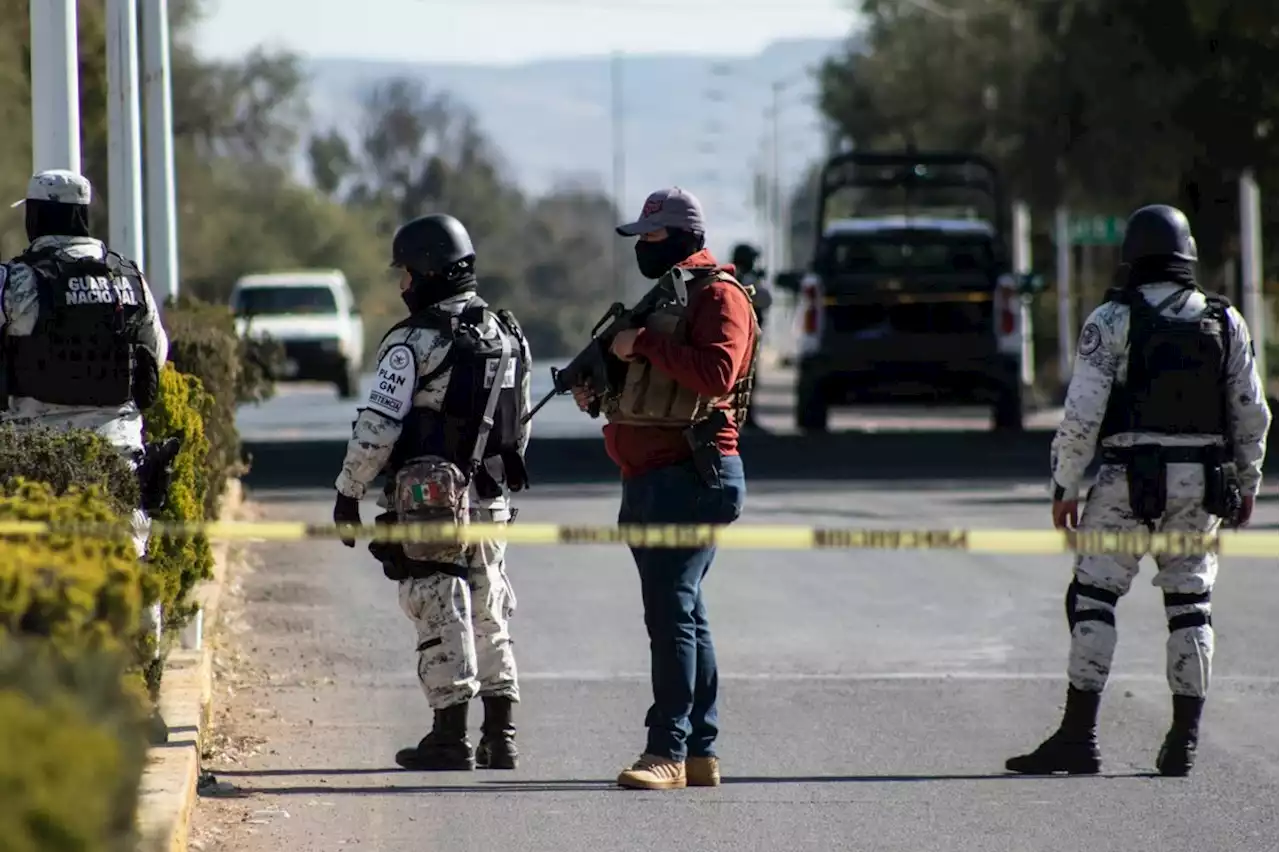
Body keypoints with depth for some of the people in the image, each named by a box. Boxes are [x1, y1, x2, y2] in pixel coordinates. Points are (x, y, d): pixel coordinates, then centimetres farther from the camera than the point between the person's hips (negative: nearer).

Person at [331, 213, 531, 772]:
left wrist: (349, 491, -7)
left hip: (427, 499, -7)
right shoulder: (507, 336, 11)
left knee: (443, 620, -3)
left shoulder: (416, 342, -12)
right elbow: (519, 425, 17)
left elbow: (378, 426, -15)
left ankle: (450, 740, -2)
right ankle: (500, 737, 14)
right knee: (490, 617, 14)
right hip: (490, 500, 7)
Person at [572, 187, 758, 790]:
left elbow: (717, 372, -24)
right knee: (680, 614, 10)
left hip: (691, 477, -10)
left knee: (672, 611, -14)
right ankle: (700, 753, 13)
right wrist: (599, 388, 11)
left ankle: (667, 752, -16)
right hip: (650, 479, 10)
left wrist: (644, 344, -19)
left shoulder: (718, 295, -9)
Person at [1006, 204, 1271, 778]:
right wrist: (1247, 483, 20)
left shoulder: (1110, 321, -4)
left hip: (1129, 477, -3)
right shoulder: (1225, 322, 6)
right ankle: (1183, 742, 5)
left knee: (1093, 597, 1)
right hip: (1202, 482, 3)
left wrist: (1064, 485, -1)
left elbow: (1082, 413, -10)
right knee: (1190, 604, 9)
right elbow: (1252, 413, 9)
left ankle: (1080, 736, -6)